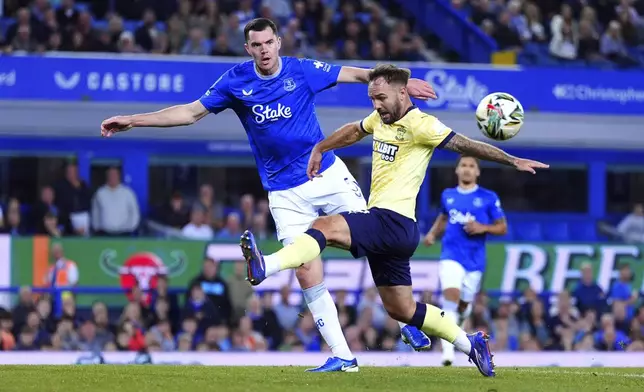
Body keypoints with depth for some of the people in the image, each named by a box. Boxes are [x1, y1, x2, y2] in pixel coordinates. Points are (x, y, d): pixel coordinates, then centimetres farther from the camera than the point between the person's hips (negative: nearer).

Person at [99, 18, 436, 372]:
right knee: (308, 273, -9)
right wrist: (132, 120, -2)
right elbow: (191, 113, 2)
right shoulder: (235, 81, -2)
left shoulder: (302, 71, -3)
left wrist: (402, 83, -5)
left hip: (328, 174, 0)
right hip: (285, 193, 0)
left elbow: (356, 74, 3)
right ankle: (341, 356, -3)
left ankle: (405, 320, 13)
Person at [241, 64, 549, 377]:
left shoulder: (419, 125, -9)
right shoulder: (381, 118, 16)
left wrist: (513, 161, -15)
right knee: (401, 310, 15)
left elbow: (465, 145, -12)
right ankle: (470, 343, 24)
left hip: (393, 221, -10)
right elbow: (353, 131, 36)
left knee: (325, 227, -30)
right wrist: (319, 149, 39)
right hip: (383, 226, 10)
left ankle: (265, 266, -47)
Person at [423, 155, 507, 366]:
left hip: (475, 260, 0)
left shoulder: (489, 198, -1)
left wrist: (483, 228, -18)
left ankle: (458, 325, 50)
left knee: (464, 305, 12)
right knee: (451, 297, -22)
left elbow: (502, 228, 1)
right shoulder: (447, 195, 9)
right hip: (451, 256, 0)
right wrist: (433, 233, 11)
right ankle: (448, 351, -28)